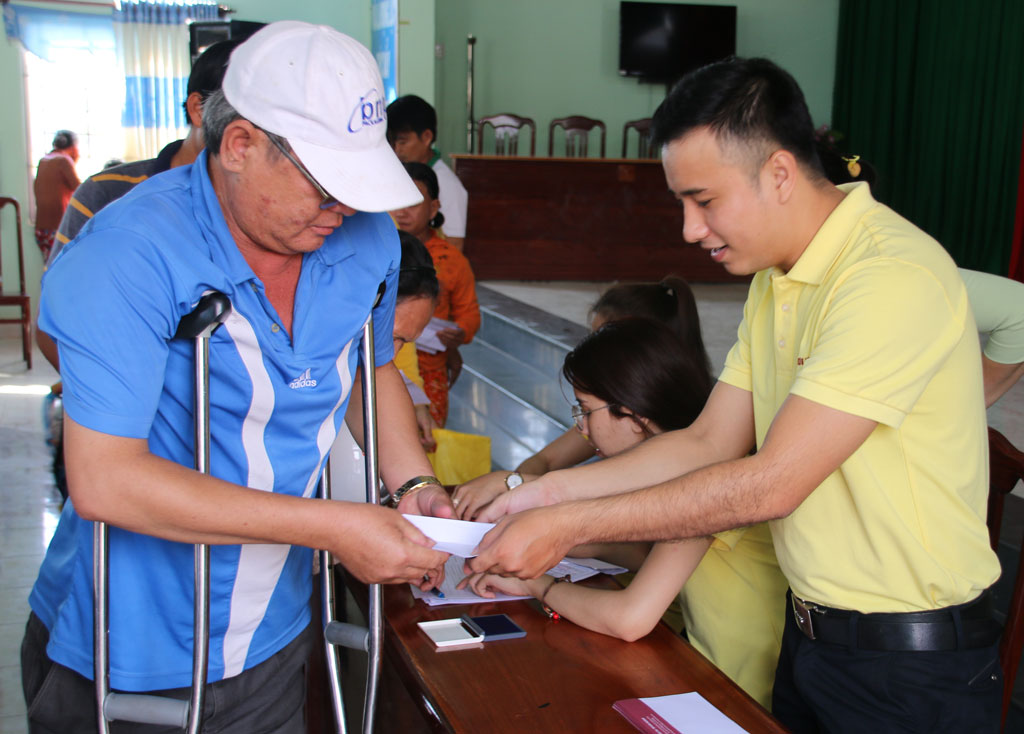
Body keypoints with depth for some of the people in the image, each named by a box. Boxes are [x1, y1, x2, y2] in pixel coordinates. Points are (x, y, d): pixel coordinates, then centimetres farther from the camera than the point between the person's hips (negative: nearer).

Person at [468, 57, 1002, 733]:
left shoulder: (893, 278, -25)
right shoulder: (774, 281, 6)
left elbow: (770, 485, -27)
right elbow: (709, 443, 5)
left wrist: (570, 526, -22)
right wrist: (548, 491, -3)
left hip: (911, 668, -7)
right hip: (809, 634, 7)